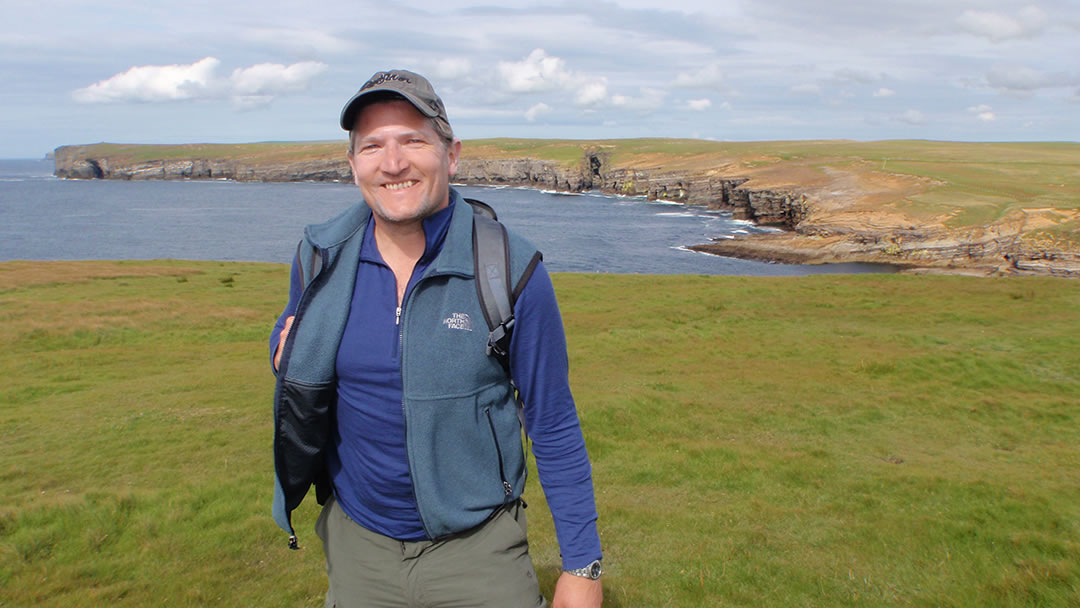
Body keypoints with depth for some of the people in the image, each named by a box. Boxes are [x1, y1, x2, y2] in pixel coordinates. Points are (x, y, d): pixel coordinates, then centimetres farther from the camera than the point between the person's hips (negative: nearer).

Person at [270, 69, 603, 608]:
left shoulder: (511, 271, -14)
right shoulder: (320, 258, -5)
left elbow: (554, 427, -8)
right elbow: (289, 338, 14)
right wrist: (288, 357, -11)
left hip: (477, 550, -3)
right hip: (356, 543, 3)